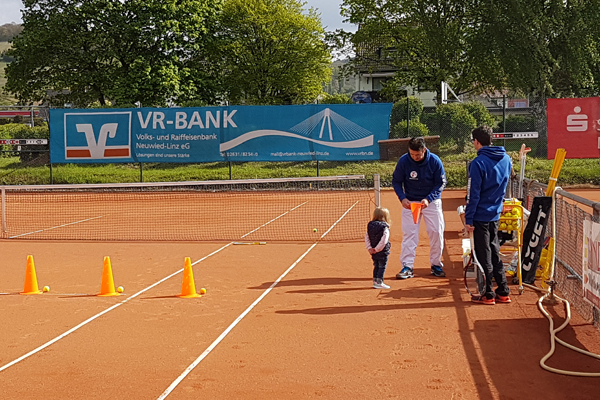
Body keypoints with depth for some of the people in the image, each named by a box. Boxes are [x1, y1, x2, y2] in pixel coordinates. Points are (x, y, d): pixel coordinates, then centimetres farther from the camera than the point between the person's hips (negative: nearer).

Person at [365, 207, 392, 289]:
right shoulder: (385, 228, -14)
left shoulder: (370, 226, 5)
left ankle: (375, 282, 21)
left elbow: (366, 237, 3)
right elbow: (384, 240, -22)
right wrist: (377, 249, -17)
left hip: (374, 252, 6)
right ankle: (379, 282, 1)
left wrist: (369, 248, 1)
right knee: (382, 267, 3)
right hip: (383, 252, -6)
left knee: (376, 266, 17)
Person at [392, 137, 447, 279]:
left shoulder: (434, 161, -15)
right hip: (410, 202, 0)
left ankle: (436, 264, 15)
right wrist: (402, 198, -19)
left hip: (432, 201, 0)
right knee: (409, 233, -5)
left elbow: (441, 182, -8)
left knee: (436, 232, 1)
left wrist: (428, 199, -21)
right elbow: (396, 181, -3)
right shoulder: (403, 161, -15)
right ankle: (407, 266, -1)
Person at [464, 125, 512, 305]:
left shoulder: (478, 163, -17)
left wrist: (468, 219, -12)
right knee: (495, 253, 16)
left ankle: (488, 294, 9)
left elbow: (473, 194, -17)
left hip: (481, 215, -7)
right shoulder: (506, 159, 5)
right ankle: (503, 292, 20)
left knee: (484, 256, 2)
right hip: (496, 215, 7)